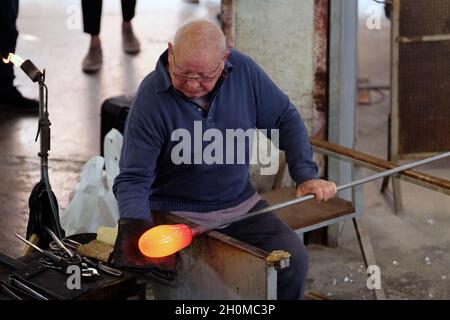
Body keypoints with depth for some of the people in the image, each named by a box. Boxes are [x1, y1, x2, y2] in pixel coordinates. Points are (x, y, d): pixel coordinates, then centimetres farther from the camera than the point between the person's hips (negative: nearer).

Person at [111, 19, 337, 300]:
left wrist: (306, 175, -5)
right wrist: (135, 229, -35)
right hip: (178, 213, -4)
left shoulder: (243, 70, -8)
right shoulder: (151, 99, -18)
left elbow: (285, 118, 5)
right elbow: (133, 179, -17)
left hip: (241, 205, 4)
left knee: (294, 259, -16)